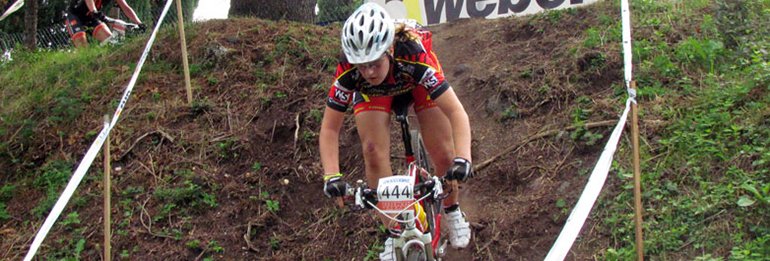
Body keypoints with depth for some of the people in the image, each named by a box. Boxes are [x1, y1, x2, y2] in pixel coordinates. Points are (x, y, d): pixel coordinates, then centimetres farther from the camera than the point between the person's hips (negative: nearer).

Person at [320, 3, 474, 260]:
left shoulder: (415, 56, -44)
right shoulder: (348, 72, -38)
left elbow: (456, 113, -44)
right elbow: (329, 129, -27)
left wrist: (462, 159, -58)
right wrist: (331, 176, -40)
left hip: (415, 81, -1)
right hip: (372, 92, 1)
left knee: (443, 153, -8)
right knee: (374, 153, -17)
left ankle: (452, 211, 22)